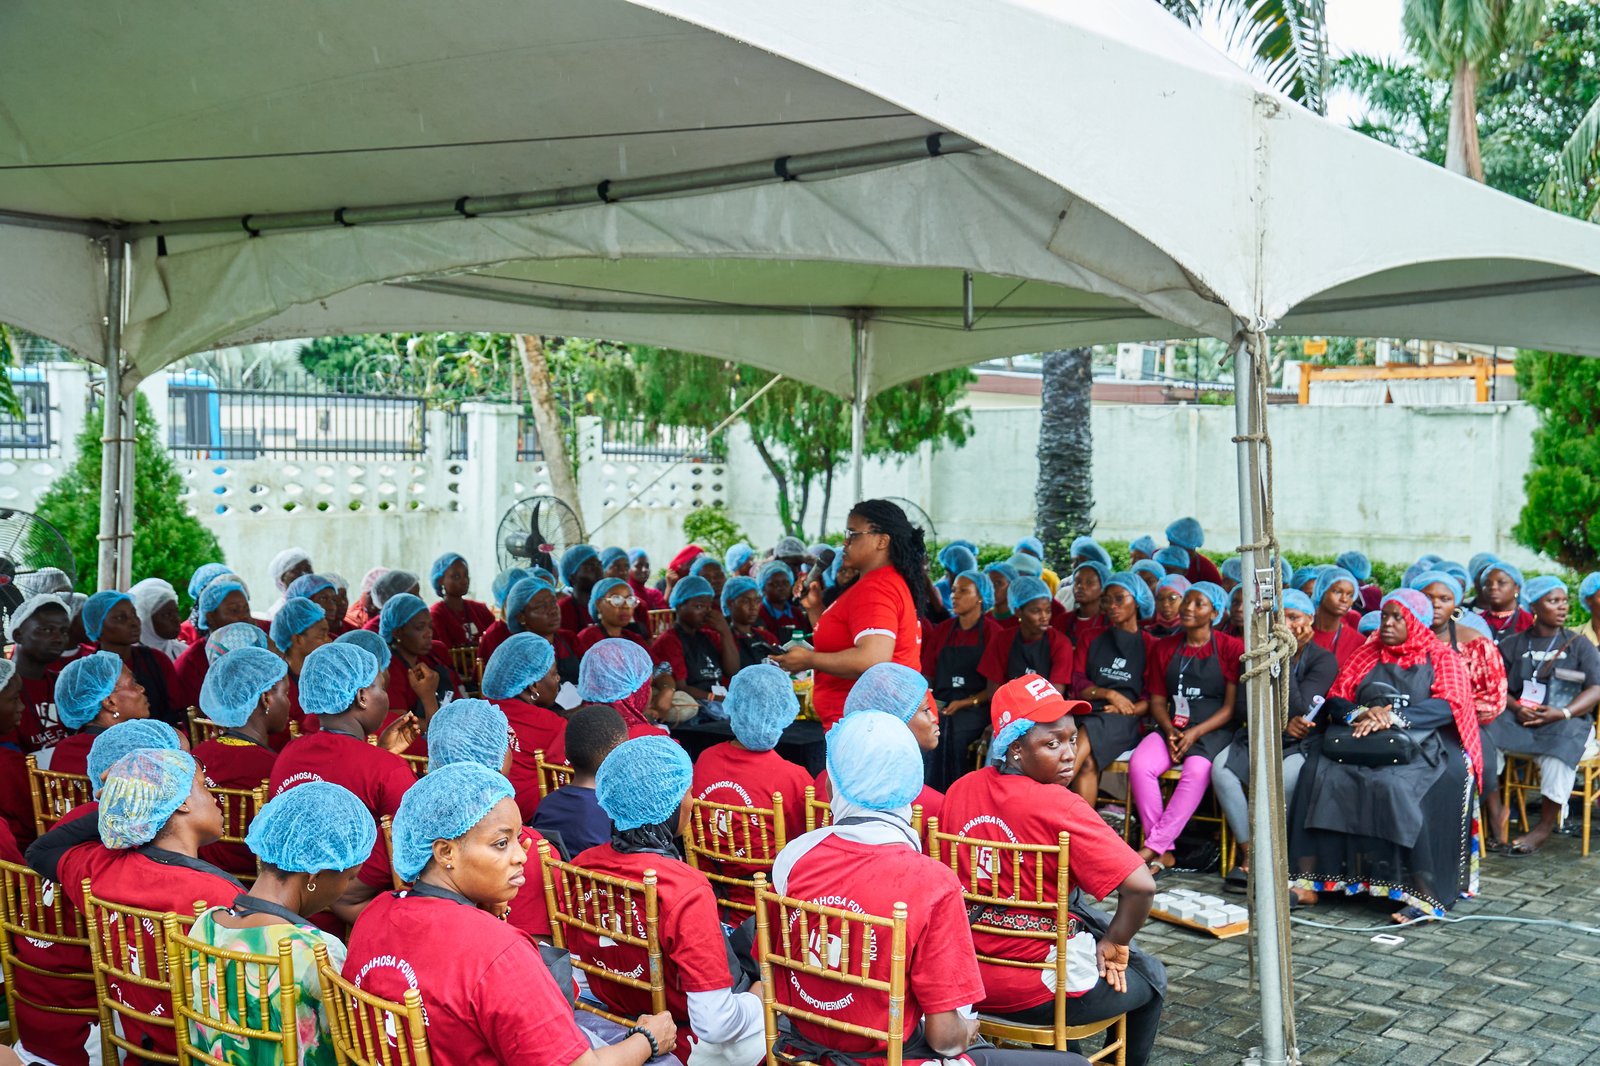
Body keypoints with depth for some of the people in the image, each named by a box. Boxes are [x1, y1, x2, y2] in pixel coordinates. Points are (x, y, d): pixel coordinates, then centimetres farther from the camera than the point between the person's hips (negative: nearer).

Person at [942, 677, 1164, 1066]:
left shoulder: (960, 790, -4)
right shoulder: (1059, 807, -22)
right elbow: (1141, 887, -27)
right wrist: (1114, 945, -7)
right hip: (1035, 993, -6)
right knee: (1150, 976, 22)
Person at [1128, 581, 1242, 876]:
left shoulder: (1231, 648, 2)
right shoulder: (1165, 648, 13)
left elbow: (1231, 706, -3)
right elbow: (1157, 701, 13)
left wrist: (1196, 733, -15)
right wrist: (1171, 731, -7)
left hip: (1215, 729, -3)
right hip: (1173, 727, 4)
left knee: (1196, 771, -35)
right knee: (1139, 764, -27)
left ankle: (1153, 848, -31)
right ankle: (1165, 852, -23)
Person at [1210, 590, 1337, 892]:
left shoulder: (1323, 660, -2)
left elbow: (1298, 708, -14)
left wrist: (1286, 656, -13)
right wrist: (1283, 723, -15)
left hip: (1303, 745, -4)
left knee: (1284, 777, -37)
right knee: (1221, 768, -27)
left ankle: (1252, 858, -19)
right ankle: (1249, 853, -23)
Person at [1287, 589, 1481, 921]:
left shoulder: (1441, 658, 11)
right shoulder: (1367, 654, 22)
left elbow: (1449, 705, -7)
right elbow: (1335, 700, 13)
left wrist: (1391, 718, -18)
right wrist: (1362, 714, -10)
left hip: (1420, 747, -4)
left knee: (1396, 785, -36)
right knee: (1319, 772, -26)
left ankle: (1426, 894, -30)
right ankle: (1307, 882, -27)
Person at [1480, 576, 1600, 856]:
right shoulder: (1513, 644, 15)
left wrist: (1562, 713, -14)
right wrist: (1516, 708, -15)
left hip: (1567, 720, -2)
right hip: (1519, 718, 2)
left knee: (1561, 746, -38)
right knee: (1482, 734, -30)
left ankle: (1545, 827, -26)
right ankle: (1495, 812, -21)